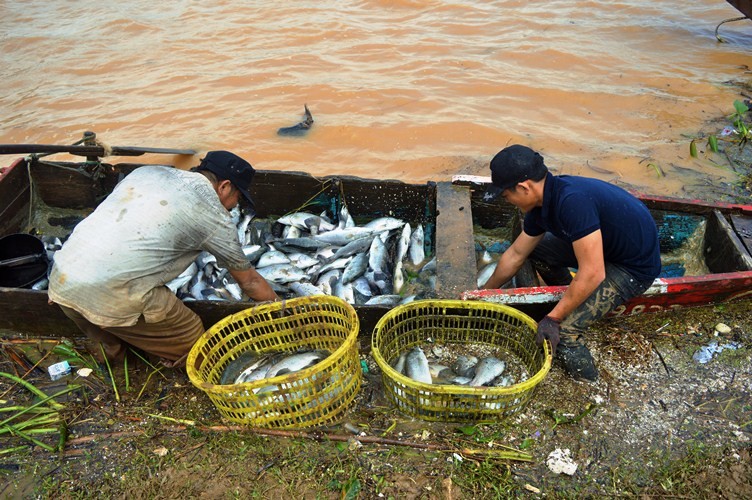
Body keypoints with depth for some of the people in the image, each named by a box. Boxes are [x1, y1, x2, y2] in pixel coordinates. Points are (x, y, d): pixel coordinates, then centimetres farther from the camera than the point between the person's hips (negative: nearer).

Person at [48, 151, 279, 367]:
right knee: (190, 338, 11)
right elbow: (249, 281, 12)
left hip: (60, 279, 6)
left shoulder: (147, 171, 16)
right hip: (111, 297, -6)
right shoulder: (215, 217, 2)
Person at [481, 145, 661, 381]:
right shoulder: (542, 202, -4)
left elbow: (592, 274, -34)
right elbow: (515, 255, 9)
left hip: (634, 266, -9)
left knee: (560, 330, -21)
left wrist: (553, 319, -24)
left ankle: (585, 384, 6)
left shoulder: (572, 201, -34)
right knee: (535, 248, 11)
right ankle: (572, 303, 24)